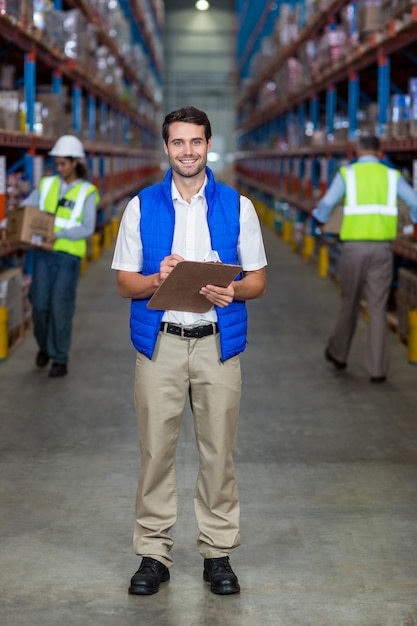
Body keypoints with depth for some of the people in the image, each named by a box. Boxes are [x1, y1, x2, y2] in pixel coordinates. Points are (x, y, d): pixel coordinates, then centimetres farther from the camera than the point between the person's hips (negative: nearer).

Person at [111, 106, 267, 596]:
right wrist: (157, 279, -15)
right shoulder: (141, 207, 6)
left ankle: (218, 551, 15)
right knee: (156, 449, 1)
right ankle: (153, 552, 13)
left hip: (218, 342, 0)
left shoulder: (237, 206, 7)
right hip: (159, 342, 0)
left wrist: (233, 291, -15)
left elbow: (258, 280, 7)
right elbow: (124, 282, 6)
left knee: (218, 450, 4)